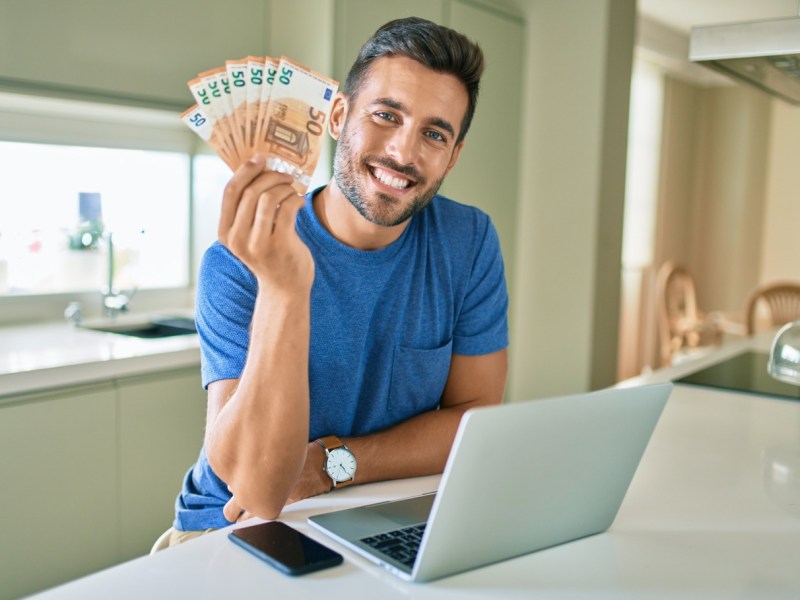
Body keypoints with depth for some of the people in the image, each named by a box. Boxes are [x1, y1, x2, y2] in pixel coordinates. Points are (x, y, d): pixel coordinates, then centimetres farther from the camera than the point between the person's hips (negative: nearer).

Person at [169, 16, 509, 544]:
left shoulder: (470, 244, -6)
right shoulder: (238, 263, -15)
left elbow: (476, 418, -3)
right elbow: (261, 490, -23)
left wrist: (333, 462, -15)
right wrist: (284, 287, -34)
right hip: (237, 535, -2)